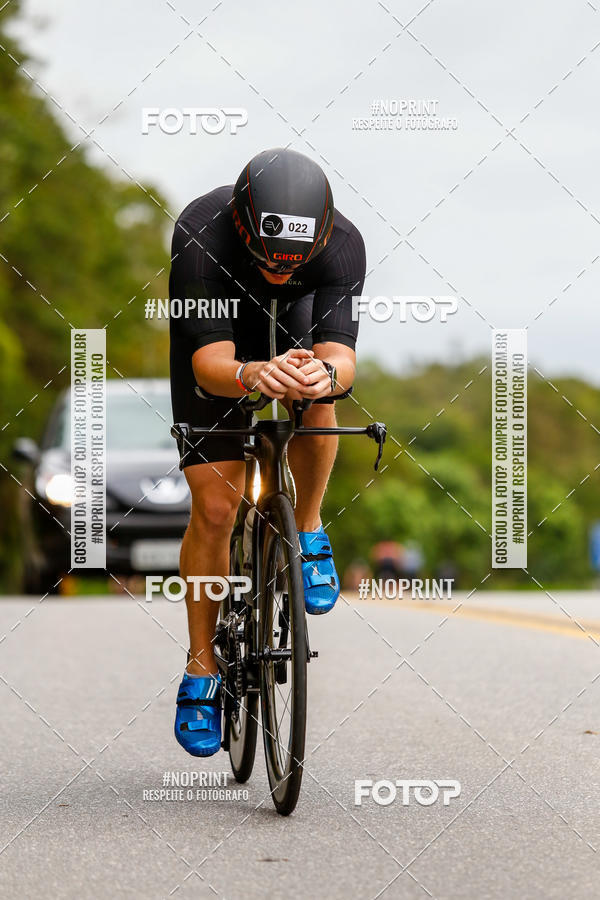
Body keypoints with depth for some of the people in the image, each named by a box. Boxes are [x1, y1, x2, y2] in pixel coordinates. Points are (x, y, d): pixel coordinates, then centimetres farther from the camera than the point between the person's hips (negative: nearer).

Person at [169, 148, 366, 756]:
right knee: (214, 507, -8)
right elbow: (210, 362, -45)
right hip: (212, 331, -1)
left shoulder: (341, 243, -36)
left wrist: (325, 374, -66)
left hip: (296, 323, 1)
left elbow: (340, 355, -42)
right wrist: (251, 375, -68)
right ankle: (201, 671, 8)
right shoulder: (201, 233, -40)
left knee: (315, 395, -33)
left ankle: (307, 533, -5)